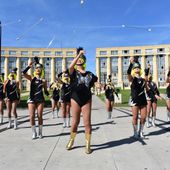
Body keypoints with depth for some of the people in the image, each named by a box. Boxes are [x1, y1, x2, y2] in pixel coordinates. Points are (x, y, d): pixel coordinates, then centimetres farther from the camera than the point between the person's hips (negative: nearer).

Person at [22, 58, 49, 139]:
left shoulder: (43, 80, 4)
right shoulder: (32, 78, 6)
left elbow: (45, 91, 11)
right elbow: (23, 73, -9)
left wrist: (48, 94, -4)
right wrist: (29, 66, -11)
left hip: (40, 99, 0)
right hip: (32, 99, 1)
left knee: (39, 116, 1)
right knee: (32, 116, -3)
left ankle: (40, 132, 13)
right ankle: (34, 133, 9)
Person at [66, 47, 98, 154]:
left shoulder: (89, 74, 8)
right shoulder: (74, 72, -1)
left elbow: (97, 81, 19)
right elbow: (70, 66, -23)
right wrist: (79, 54, -22)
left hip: (87, 100, 2)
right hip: (75, 99, -1)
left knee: (87, 122, 0)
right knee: (75, 122, 7)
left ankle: (88, 145, 12)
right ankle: (71, 141, 30)